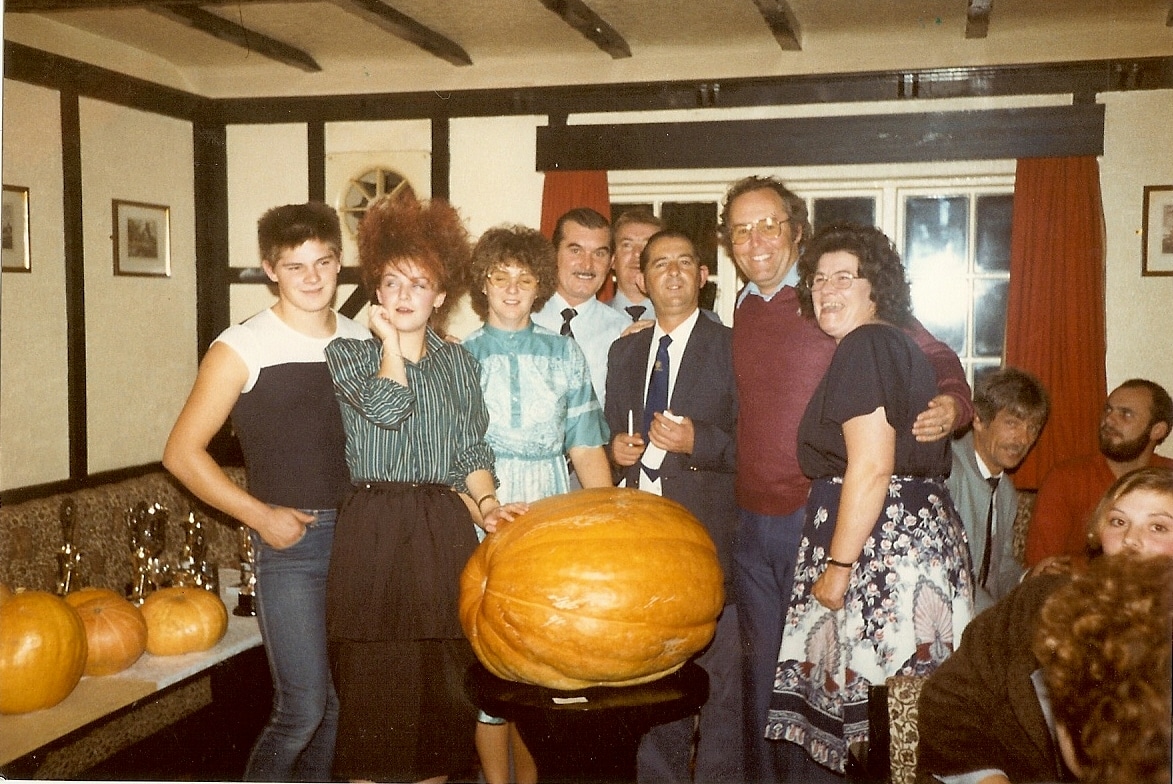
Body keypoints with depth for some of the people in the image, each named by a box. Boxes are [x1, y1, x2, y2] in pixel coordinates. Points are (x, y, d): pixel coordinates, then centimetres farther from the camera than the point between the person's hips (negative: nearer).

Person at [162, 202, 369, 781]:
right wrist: (260, 516, -10)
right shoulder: (242, 349, -6)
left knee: (340, 700, 12)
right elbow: (182, 452, -5)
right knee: (302, 708, -7)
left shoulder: (362, 342, 8)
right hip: (290, 540, -4)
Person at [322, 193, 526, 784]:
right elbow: (386, 408, -12)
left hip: (445, 534, 2)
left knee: (444, 682, 5)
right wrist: (390, 339, 0)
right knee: (372, 683, 1)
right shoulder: (345, 353, 7)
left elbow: (471, 451, 11)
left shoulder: (457, 362, 14)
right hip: (372, 530, -2)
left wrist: (486, 505, -5)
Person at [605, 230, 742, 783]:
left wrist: (698, 441, -18)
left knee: (718, 675, -2)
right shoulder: (624, 352, 16)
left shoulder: (732, 347, 0)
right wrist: (615, 447, 1)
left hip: (709, 535, -4)